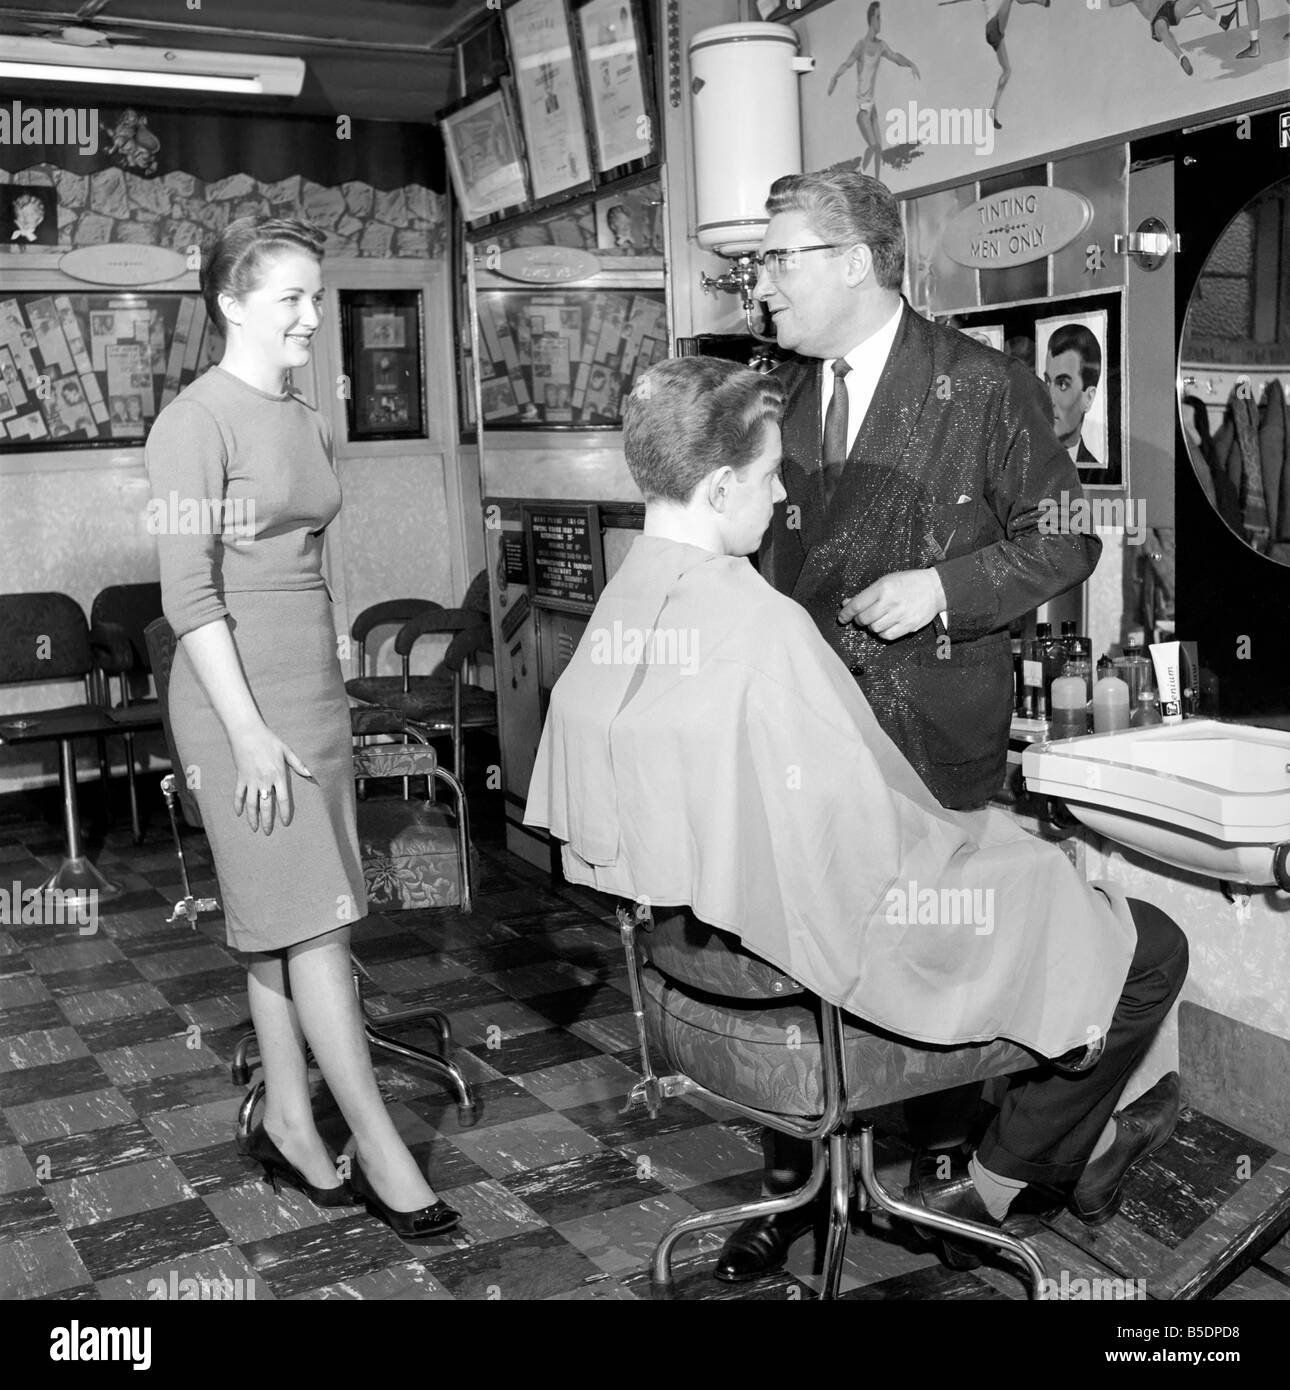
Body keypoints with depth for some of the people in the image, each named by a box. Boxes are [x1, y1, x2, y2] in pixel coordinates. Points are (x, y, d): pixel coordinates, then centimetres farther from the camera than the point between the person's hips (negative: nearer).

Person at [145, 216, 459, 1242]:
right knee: (315, 921, -5)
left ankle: (289, 1122, 23)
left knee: (285, 924, 12)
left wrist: (324, 693, 14)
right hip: (241, 695, -8)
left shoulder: (307, 422, 13)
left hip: (316, 684, 8)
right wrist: (248, 731, -18)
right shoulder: (197, 422, -10)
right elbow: (189, 592, -15)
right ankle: (381, 1148, 4)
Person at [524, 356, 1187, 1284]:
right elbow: (864, 832, -25)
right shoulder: (762, 624, -29)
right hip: (821, 939, -8)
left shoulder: (614, 608, -4)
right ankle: (990, 1182, 23)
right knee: (1147, 947, 5)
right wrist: (980, 840, -5)